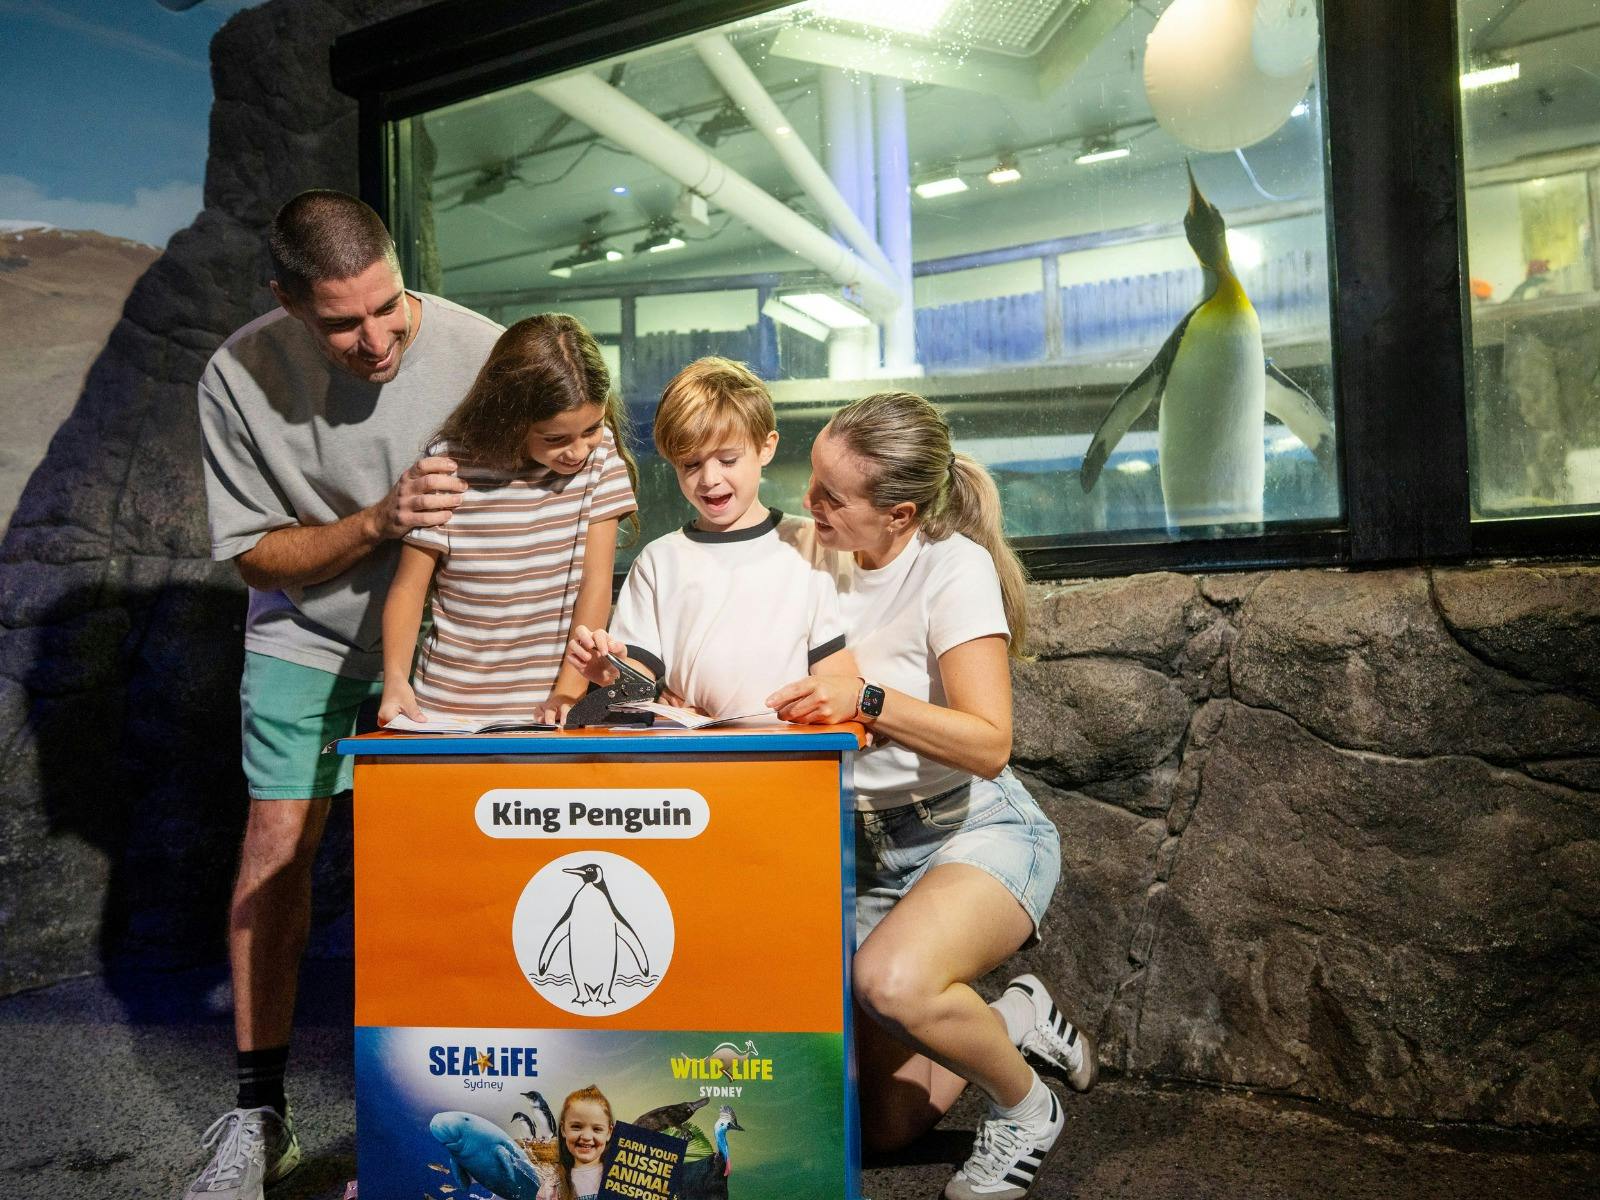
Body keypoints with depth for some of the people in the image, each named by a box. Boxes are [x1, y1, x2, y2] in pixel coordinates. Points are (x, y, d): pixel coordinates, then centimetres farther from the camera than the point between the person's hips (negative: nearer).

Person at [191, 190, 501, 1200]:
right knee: (277, 841, -1)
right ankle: (259, 1113, 17)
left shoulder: (475, 351, -20)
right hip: (308, 635, 1)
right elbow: (254, 551, -10)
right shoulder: (240, 376, -17)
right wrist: (378, 522, -27)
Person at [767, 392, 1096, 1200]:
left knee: (892, 980, -36)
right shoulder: (821, 555, 0)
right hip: (867, 849, 6)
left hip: (978, 831, -5)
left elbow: (988, 744, -22)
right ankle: (1017, 1022, 30)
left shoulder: (953, 566, -16)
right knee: (884, 1124, 4)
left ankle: (1025, 1108, -4)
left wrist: (868, 699, -33)